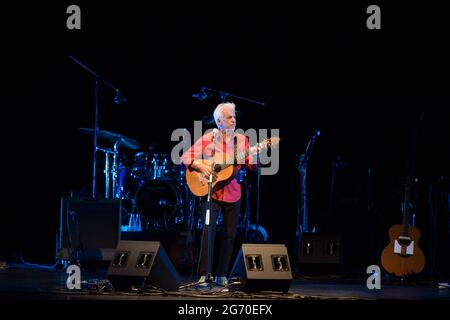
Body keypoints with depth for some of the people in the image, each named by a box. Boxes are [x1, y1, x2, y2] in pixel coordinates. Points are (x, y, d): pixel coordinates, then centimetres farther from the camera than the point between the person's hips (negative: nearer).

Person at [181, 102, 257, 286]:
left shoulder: (241, 140, 5)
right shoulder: (207, 139, -2)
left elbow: (252, 166, 2)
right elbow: (186, 157, -1)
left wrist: (253, 155, -19)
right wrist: (201, 166, -17)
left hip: (232, 193, 3)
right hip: (211, 191, -3)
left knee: (230, 234, 5)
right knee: (209, 231, -13)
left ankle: (221, 275, 15)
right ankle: (203, 275, -9)